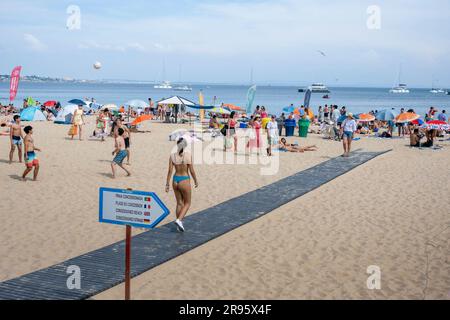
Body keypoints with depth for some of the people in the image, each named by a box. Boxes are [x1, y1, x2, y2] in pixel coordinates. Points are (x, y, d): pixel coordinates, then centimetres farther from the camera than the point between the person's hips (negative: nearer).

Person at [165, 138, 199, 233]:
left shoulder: (172, 156, -5)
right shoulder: (188, 155, -14)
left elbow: (170, 171, -4)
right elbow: (191, 171, -10)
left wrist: (167, 184, 3)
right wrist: (196, 181, 5)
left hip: (175, 180, 4)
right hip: (184, 181, -4)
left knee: (179, 203, 19)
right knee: (187, 203, 13)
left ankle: (179, 225, 22)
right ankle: (179, 220, -8)